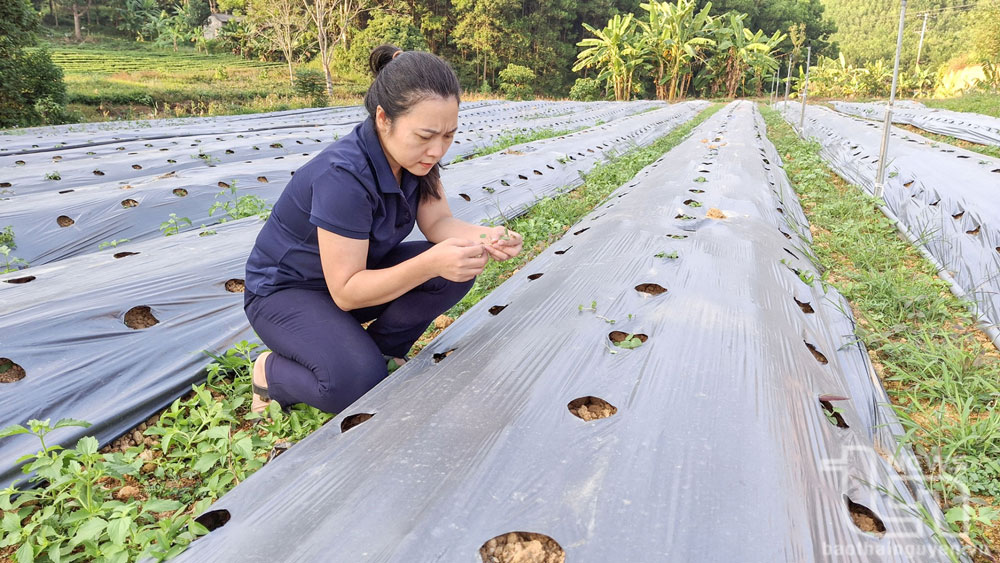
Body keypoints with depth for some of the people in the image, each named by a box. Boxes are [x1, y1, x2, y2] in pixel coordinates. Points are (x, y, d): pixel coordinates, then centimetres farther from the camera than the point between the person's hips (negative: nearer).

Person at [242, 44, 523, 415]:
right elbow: (345, 293, -31)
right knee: (358, 380, -33)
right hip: (285, 291, -7)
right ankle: (272, 371, 0)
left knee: (458, 269, -16)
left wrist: (485, 238, -29)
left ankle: (383, 351, 4)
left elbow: (437, 222, -7)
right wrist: (430, 263, -43)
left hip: (360, 271, 7)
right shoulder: (343, 175, -34)